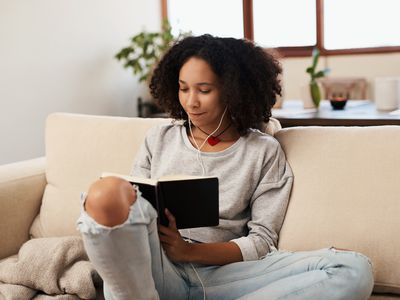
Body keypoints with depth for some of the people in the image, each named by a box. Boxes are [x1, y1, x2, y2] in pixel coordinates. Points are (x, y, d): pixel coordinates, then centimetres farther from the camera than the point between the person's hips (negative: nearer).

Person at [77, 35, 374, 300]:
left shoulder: (264, 152, 11)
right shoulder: (159, 139, 18)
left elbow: (262, 241, 4)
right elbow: (130, 207, 16)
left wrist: (188, 251, -11)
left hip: (220, 275, 1)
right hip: (153, 269, -1)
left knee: (354, 269, -24)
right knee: (107, 192, -33)